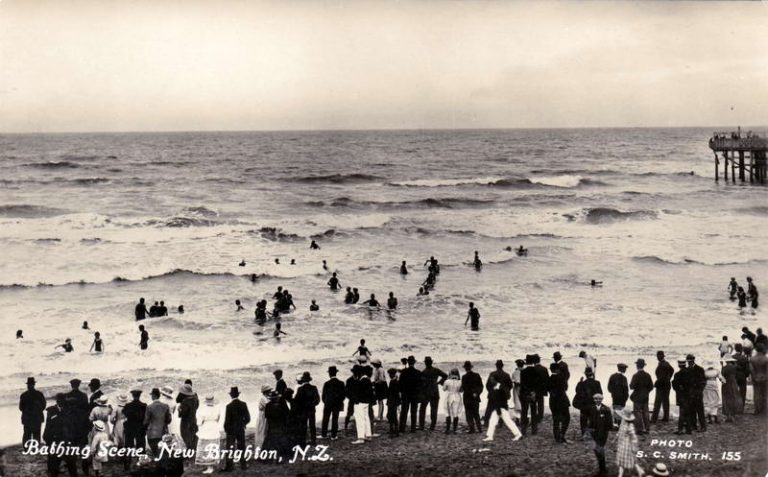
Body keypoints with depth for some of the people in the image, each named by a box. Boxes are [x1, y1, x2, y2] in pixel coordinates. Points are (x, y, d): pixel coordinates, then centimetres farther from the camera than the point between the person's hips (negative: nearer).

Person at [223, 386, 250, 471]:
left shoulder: (229, 406, -17)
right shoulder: (243, 405, -6)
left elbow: (227, 420, -14)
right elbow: (248, 418, -1)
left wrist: (226, 429, 1)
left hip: (231, 430, -3)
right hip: (241, 429, 3)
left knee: (230, 448, 3)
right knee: (241, 447, 14)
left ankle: (229, 466, 5)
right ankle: (243, 464, 20)